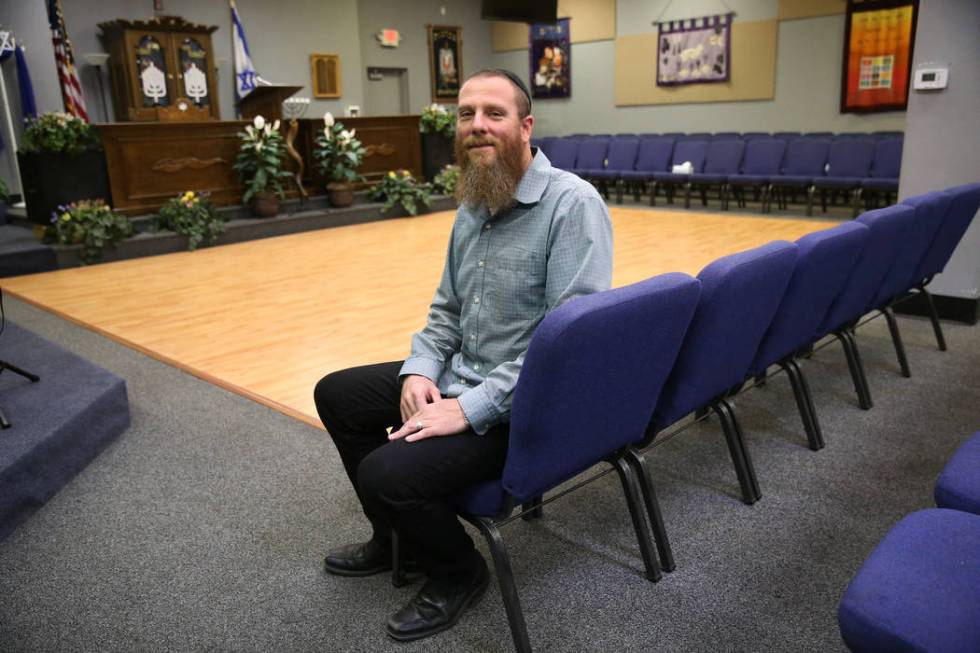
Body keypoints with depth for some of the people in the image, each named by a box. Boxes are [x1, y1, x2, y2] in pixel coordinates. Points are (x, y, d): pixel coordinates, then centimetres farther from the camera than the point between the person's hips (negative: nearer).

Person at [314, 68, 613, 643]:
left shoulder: (573, 204, -19)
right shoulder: (473, 207, 8)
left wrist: (471, 409, -26)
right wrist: (421, 369, -3)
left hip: (525, 404, -9)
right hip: (459, 376, 9)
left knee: (387, 472, -24)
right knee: (337, 395, 13)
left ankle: (458, 572, 10)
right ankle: (397, 538, 30)